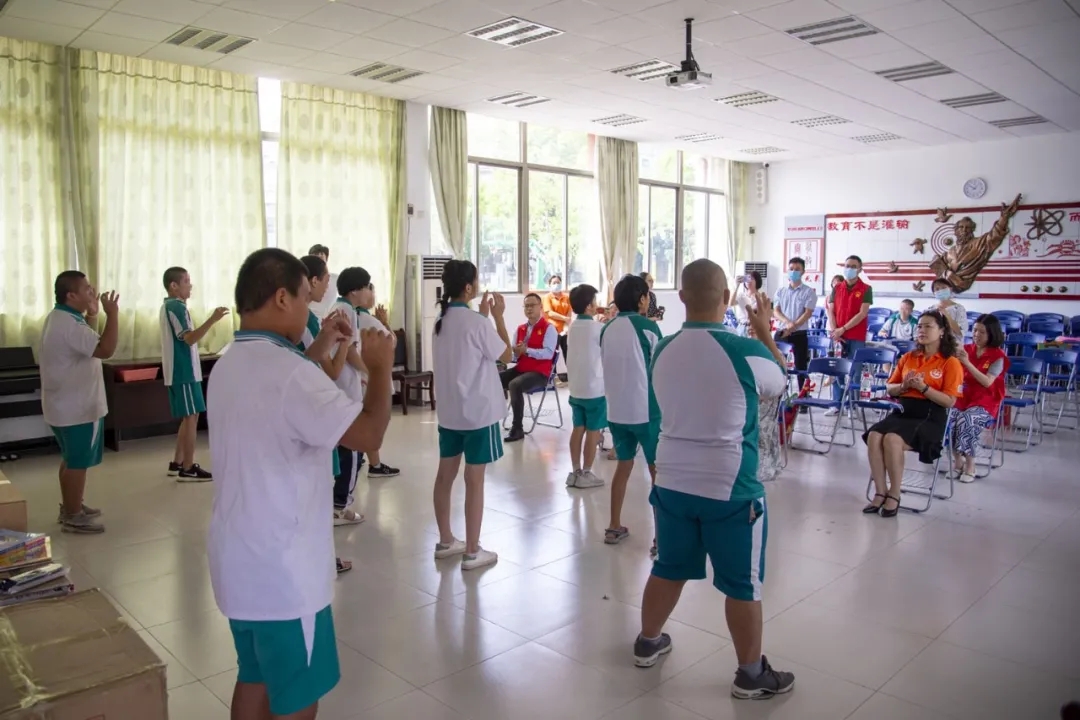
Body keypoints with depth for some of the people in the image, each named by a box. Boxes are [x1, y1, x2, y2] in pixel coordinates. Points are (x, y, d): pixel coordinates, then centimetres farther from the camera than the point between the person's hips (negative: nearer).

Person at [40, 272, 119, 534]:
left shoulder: (59, 318, 11)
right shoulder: (69, 324, -24)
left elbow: (88, 344, 21)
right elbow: (105, 349, -32)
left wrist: (92, 314, 11)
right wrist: (112, 313, -26)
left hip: (67, 405, 11)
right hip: (77, 408, -11)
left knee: (71, 459, 20)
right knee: (78, 462, -1)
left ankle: (70, 507, 31)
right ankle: (73, 517, 8)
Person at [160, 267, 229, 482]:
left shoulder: (168, 306, 16)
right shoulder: (177, 307, -15)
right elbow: (190, 338, -26)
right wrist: (212, 319, -31)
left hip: (179, 371, 10)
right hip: (185, 372, -10)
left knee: (188, 418, 15)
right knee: (191, 417, -5)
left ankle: (177, 463, 20)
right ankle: (188, 469, 0)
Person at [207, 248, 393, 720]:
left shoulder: (229, 366, 6)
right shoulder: (288, 372, -25)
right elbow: (369, 434, -27)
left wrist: (318, 350, 16)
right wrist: (380, 367, -12)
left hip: (238, 560, 9)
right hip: (282, 570, -9)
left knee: (256, 677, 23)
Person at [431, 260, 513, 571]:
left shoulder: (442, 320, 6)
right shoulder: (475, 322, -18)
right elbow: (506, 355, -7)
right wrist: (498, 316, -2)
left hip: (448, 410, 8)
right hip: (479, 411, -8)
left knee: (445, 475, 14)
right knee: (474, 480, 0)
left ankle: (445, 541, 27)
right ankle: (472, 552, 8)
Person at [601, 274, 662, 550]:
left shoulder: (607, 329, 6)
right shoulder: (647, 326, -10)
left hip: (616, 409, 6)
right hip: (646, 410, -5)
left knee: (623, 466, 18)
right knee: (658, 472, 4)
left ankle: (614, 528, 24)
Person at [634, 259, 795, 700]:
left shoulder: (663, 350, -3)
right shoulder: (746, 352, -19)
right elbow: (781, 382, 3)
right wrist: (764, 333, 15)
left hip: (672, 481, 5)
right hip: (731, 488, -4)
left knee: (668, 568, 21)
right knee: (742, 584, 11)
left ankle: (647, 643, 38)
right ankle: (752, 675, 26)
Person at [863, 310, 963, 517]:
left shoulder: (951, 363, -1)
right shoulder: (908, 357, 14)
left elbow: (949, 401, -8)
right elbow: (889, 389, 17)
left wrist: (923, 387, -16)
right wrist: (904, 386, -4)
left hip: (930, 416, -5)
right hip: (902, 410, 5)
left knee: (892, 439, -32)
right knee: (874, 436, -26)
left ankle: (894, 495, -16)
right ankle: (880, 492, -16)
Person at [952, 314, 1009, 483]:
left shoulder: (998, 356, -2)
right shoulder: (967, 349, 9)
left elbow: (987, 382, -14)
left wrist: (967, 363, -22)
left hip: (985, 402, -3)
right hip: (963, 397, 3)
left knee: (966, 421, -34)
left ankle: (970, 466, -16)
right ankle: (958, 460, -11)